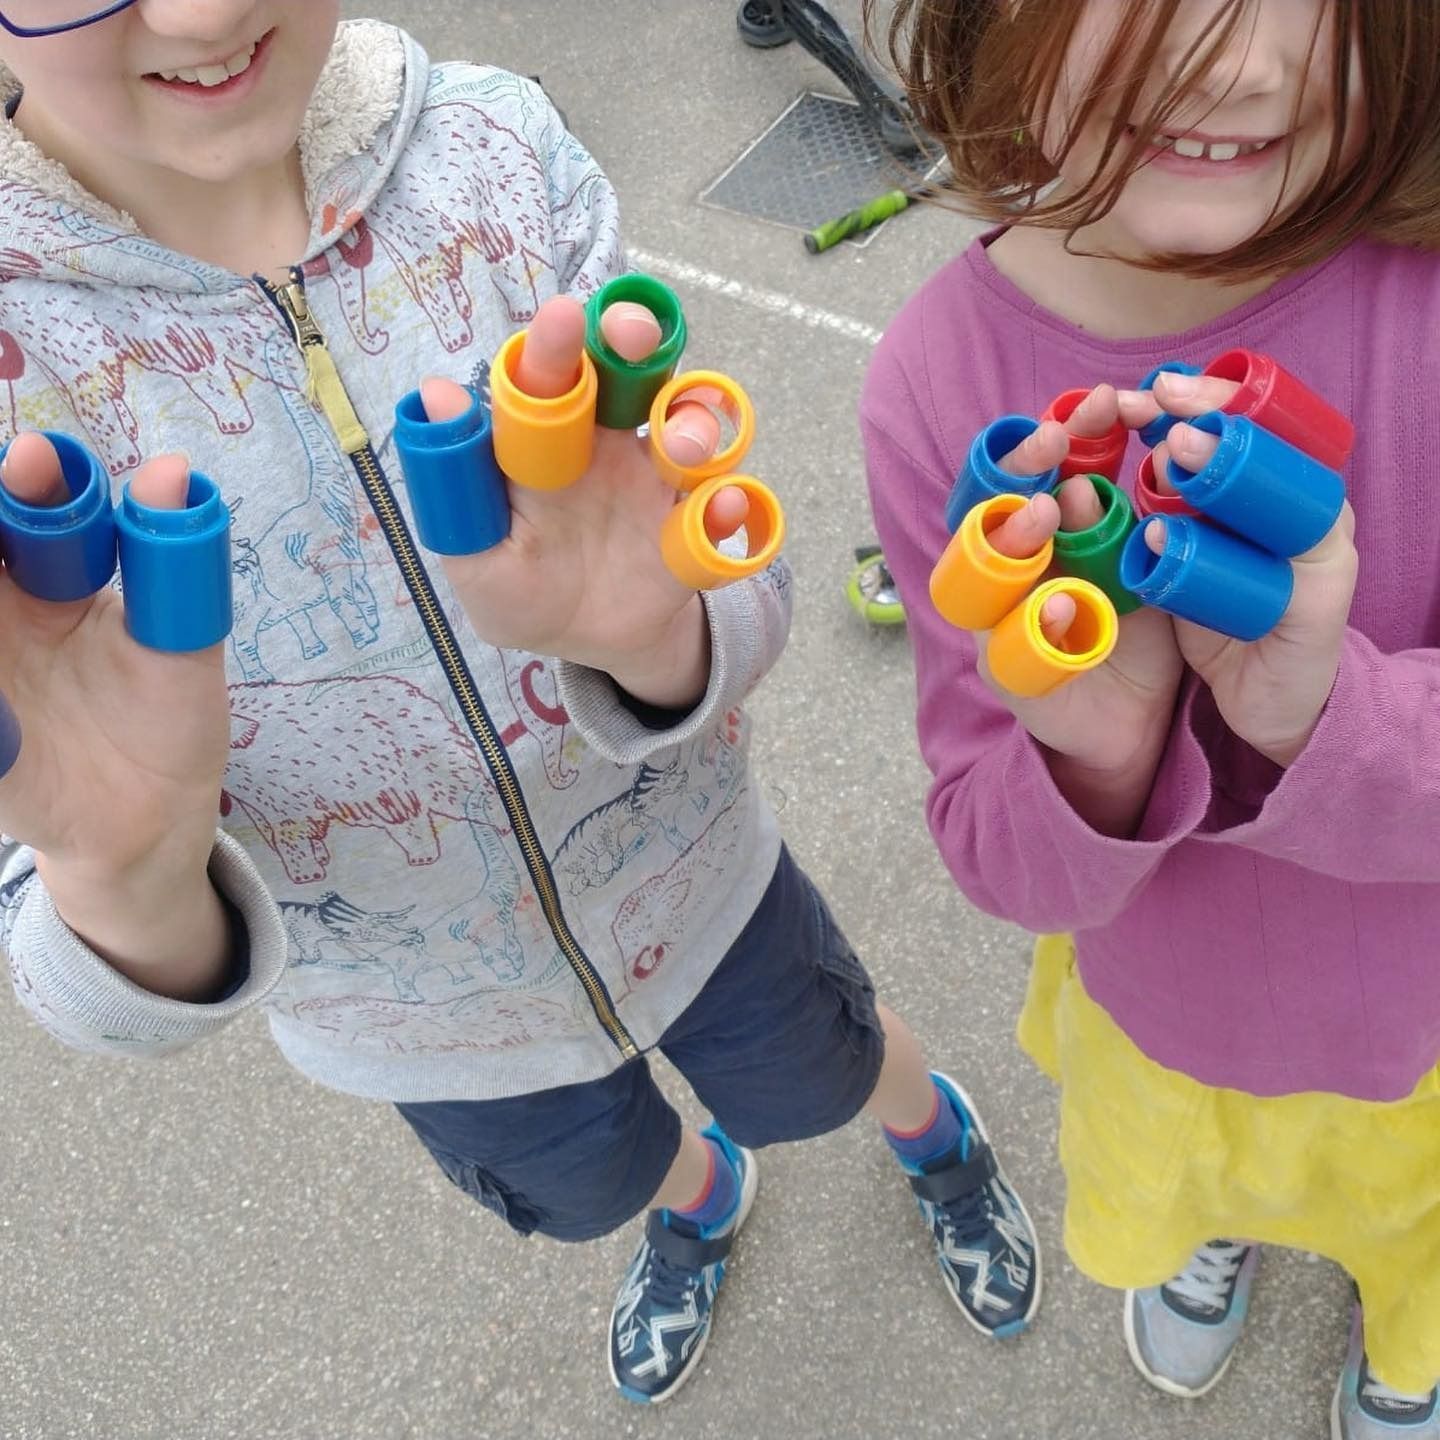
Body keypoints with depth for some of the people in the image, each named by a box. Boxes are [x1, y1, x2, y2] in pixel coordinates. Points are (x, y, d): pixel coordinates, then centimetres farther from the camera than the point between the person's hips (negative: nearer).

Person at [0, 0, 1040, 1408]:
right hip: (412, 1007, 0)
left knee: (819, 1074, 30)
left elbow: (738, 609, -22)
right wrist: (125, 881, -51)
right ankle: (698, 1203, 70)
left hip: (683, 873, 0)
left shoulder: (496, 149, -24)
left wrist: (648, 630, -47)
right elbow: (120, 1001, -27)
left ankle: (936, 1134, 69)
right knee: (595, 1184, 31)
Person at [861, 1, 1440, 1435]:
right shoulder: (941, 386, -27)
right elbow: (1016, 869, -20)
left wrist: (1324, 710, -46)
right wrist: (1092, 757, -43)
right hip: (1159, 1010, 1)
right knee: (1170, 1175, 35)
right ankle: (1212, 1225, 75)